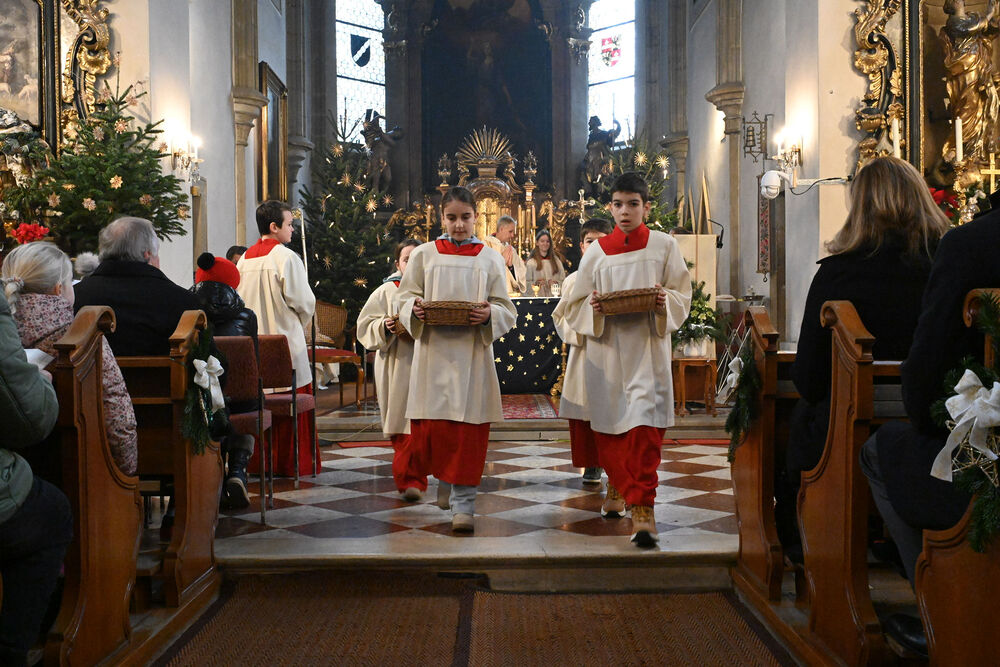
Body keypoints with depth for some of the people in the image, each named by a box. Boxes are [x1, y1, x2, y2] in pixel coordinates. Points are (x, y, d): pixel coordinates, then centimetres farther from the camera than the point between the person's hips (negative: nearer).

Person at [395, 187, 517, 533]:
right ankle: (446, 478, 29)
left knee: (469, 428, -4)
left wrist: (489, 315, -17)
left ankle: (462, 501, 5)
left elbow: (507, 311, 5)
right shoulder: (424, 254, 9)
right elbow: (405, 297, 9)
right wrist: (415, 309, -13)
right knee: (431, 425, 1)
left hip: (473, 353, 0)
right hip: (433, 351, 1)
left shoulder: (490, 259, 8)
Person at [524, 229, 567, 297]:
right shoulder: (531, 262, 5)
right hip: (538, 297, -2)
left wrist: (557, 283, -5)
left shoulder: (556, 260, 14)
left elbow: (563, 281, 14)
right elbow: (527, 283, 2)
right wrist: (536, 283, -15)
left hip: (554, 296, 2)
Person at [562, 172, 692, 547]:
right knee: (609, 426, 10)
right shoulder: (597, 251, 7)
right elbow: (575, 306, 9)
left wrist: (664, 303, -16)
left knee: (645, 425, -13)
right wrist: (593, 308, -12)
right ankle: (619, 487, 36)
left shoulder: (664, 246, 4)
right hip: (607, 350, 3)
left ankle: (642, 509, -11)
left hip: (647, 348, -2)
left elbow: (682, 294, 5)